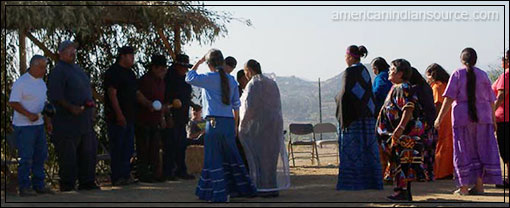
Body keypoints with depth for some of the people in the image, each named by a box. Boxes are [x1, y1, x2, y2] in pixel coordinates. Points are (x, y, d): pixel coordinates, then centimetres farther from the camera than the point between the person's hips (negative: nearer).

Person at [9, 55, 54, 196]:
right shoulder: (21, 82, -12)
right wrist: (29, 114, -22)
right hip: (24, 125, -8)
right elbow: (13, 103, -16)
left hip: (38, 125, 8)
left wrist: (47, 121, 16)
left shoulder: (41, 82, 13)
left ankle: (39, 185, 18)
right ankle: (24, 187, 1)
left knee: (40, 155, 10)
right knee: (26, 157, -5)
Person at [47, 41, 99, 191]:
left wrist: (90, 103, 9)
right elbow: (55, 96, -18)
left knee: (88, 151, 11)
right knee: (68, 154, -4)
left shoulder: (77, 69, 18)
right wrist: (71, 107, -25)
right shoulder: (58, 71, -10)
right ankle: (66, 184, 3)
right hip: (67, 121, -9)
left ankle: (86, 182, 19)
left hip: (84, 120, 9)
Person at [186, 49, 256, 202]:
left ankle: (220, 194, 0)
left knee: (213, 158, 1)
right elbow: (236, 105, 12)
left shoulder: (209, 78, -7)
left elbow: (189, 78, 4)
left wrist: (198, 63, 12)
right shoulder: (231, 80, 9)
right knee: (231, 155, 16)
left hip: (214, 123, -5)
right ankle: (242, 188, 22)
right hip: (229, 122, 5)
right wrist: (235, 126, 20)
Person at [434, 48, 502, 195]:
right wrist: (493, 120, 13)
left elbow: (449, 98, -10)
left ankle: (464, 187, 4)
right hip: (482, 117, 2)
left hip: (462, 117, -2)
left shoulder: (457, 74, -2)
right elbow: (491, 100, 6)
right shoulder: (483, 75, 6)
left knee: (463, 151, 4)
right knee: (482, 149, 9)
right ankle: (479, 185, 6)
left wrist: (439, 118, -8)